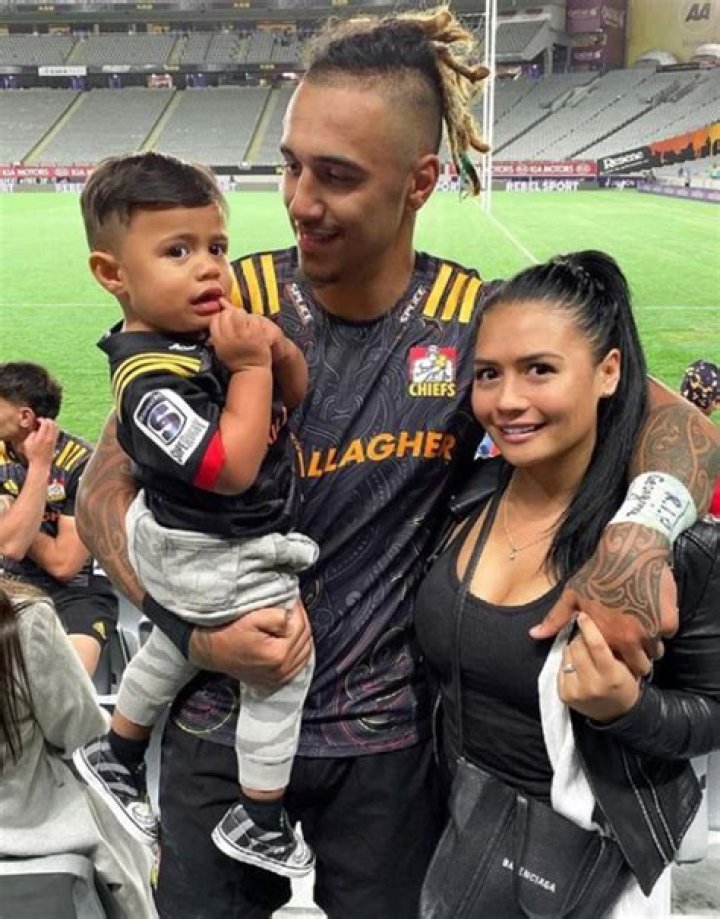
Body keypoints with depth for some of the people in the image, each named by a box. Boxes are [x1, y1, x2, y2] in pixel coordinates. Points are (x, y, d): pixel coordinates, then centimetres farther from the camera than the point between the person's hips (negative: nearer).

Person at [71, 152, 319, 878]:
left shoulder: (210, 329, -5)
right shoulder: (150, 378, -29)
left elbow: (297, 396, 3)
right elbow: (231, 468, -34)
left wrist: (277, 348, -17)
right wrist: (250, 367, -28)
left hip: (196, 546, 9)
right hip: (224, 560, -9)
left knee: (175, 646, 30)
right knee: (280, 672, 6)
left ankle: (116, 757, 55)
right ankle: (260, 825, 27)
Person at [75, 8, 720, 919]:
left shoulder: (481, 321, -12)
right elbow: (107, 489, -6)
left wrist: (638, 544, -26)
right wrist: (195, 627, -19)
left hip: (388, 735, 0)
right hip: (222, 722, 0)